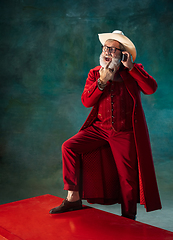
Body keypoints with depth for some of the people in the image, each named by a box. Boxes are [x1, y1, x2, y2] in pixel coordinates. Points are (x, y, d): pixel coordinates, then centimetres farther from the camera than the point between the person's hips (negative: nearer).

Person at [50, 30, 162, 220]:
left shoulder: (135, 71, 3)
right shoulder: (95, 73, 8)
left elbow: (151, 88, -14)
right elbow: (86, 101, -4)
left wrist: (131, 68, -17)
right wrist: (102, 81, -15)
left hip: (125, 134, -2)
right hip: (100, 128, 3)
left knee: (128, 178, 2)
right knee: (69, 147, -15)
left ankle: (128, 219, 23)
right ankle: (73, 198, -5)